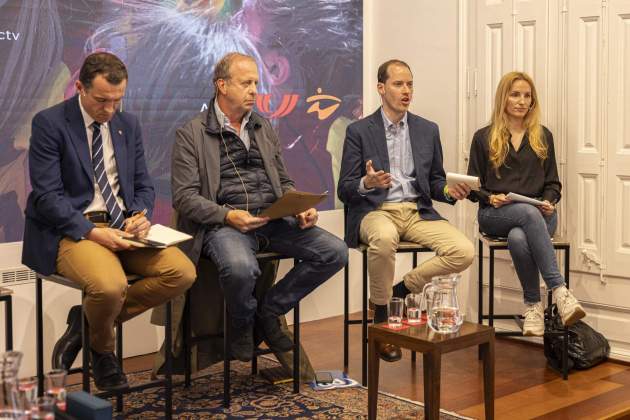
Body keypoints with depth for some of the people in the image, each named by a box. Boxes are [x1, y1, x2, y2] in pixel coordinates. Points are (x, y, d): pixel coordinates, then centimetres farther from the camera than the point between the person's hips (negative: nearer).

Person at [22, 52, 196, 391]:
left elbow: (143, 185, 15)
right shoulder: (49, 123, -5)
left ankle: (87, 322, 0)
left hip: (122, 225, 6)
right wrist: (92, 232, -22)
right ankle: (102, 350, 4)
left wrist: (141, 216, -8)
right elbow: (47, 195, -11)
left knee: (183, 272, -18)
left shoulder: (128, 124, 12)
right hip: (72, 230, -6)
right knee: (110, 286, -35)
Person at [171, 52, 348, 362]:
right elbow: (184, 197, -5)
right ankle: (242, 323, -2)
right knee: (240, 267, -39)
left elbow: (284, 182, 22)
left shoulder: (264, 128, 20)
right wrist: (228, 215, -20)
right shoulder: (191, 134, 2)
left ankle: (269, 310, 4)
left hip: (272, 221, 6)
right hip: (224, 224, -5)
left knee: (335, 252, -14)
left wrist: (302, 209, 1)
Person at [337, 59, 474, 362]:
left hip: (418, 213, 4)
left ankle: (403, 289, -1)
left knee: (464, 252, -22)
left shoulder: (428, 130, 13)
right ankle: (381, 312, -16)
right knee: (384, 238, -40)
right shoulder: (359, 131, 3)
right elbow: (344, 191, 0)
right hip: (375, 211, -3)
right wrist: (367, 183, -24)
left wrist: (449, 191, -7)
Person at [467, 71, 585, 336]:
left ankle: (533, 305, -30)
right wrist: (490, 197, -12)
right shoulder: (483, 138, 10)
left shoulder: (543, 136, 16)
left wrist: (549, 202, -5)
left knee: (518, 238, -38)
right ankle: (559, 291, -43)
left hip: (537, 213, 1)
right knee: (529, 213, -39)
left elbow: (552, 182, 17)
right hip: (494, 214, -1)